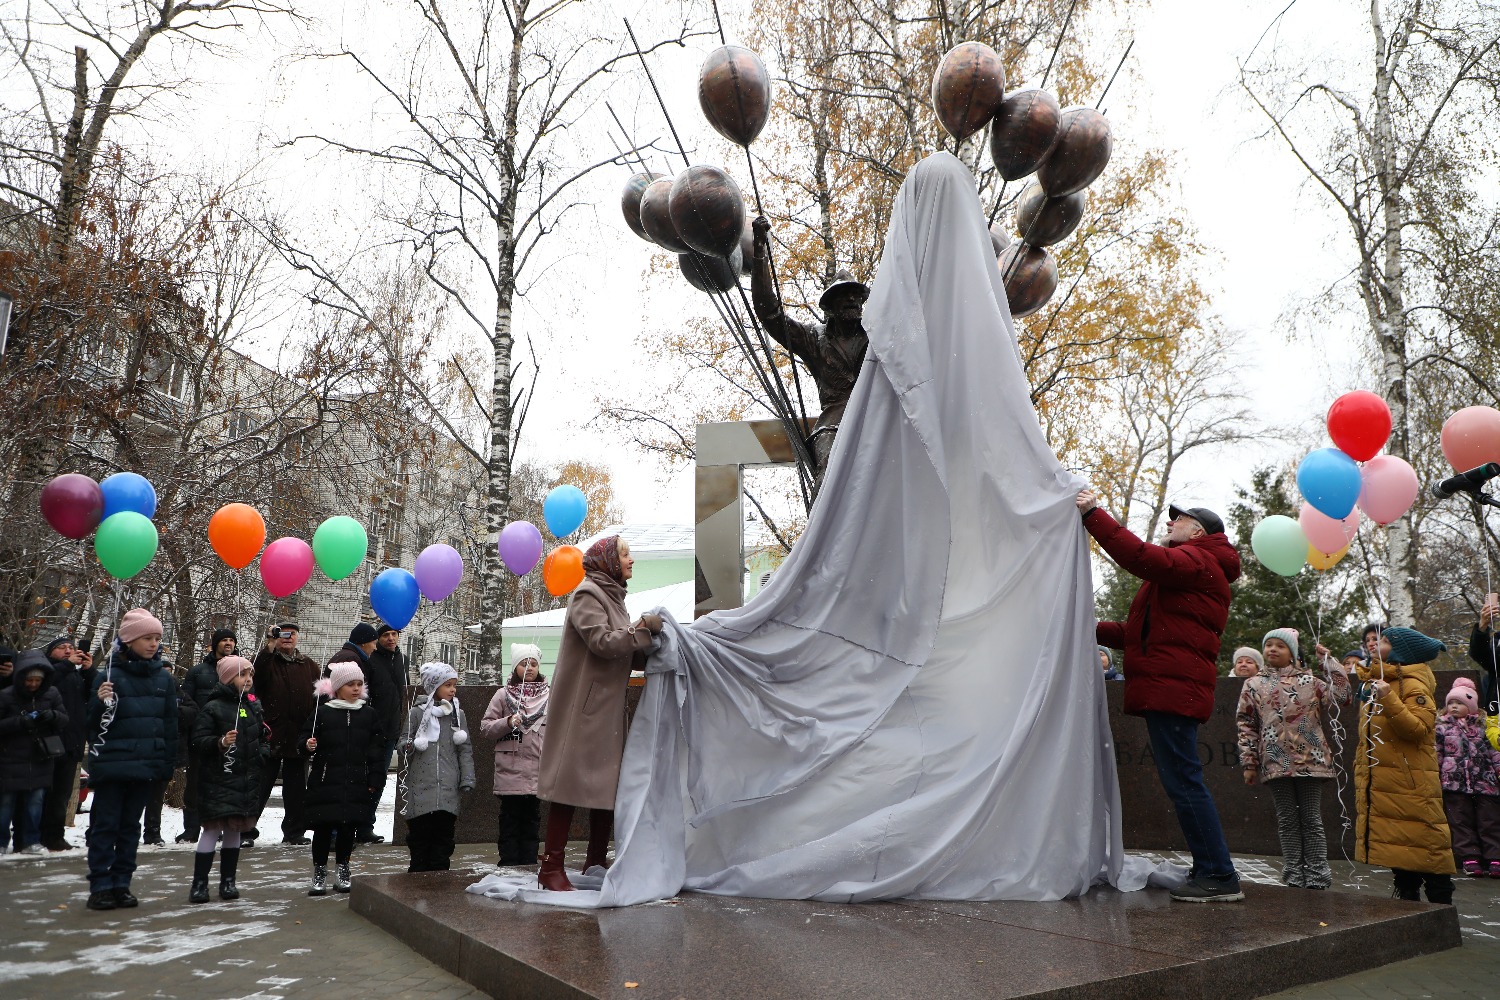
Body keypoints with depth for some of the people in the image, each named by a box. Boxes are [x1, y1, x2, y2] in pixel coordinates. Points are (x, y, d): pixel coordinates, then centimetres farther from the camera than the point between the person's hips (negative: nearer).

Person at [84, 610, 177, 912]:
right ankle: (100, 887, 10)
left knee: (131, 826, 12)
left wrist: (168, 763, 6)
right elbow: (93, 723, -5)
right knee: (105, 825, 3)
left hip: (146, 765, 4)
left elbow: (170, 722, 8)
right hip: (112, 764, -4)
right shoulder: (111, 675, -6)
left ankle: (121, 884, 19)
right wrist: (101, 702, -25)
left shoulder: (164, 678, 5)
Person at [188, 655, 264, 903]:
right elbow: (198, 742, -12)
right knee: (213, 828, -7)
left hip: (246, 780, 6)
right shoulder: (213, 708, -7)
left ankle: (228, 881, 19)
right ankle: (199, 883, 3)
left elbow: (262, 737, 24)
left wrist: (263, 752, 6)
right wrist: (220, 742, -28)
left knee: (235, 829, 11)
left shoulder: (253, 706, 12)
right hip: (218, 779, -6)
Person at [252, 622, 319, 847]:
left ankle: (295, 832, 21)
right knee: (260, 786, -1)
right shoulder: (268, 661, 3)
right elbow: (255, 679, -20)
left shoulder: (309, 666, 13)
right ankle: (246, 831, 8)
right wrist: (268, 649, -24)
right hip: (270, 735, -3)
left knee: (296, 787, 11)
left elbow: (319, 700, 13)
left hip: (299, 737, 3)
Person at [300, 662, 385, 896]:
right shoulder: (322, 712, -1)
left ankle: (343, 870, 21)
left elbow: (376, 747, 9)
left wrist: (373, 778, 6)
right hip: (325, 782, -2)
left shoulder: (368, 714, 7)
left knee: (348, 826, 7)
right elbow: (304, 738, 3)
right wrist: (307, 745, -20)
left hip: (356, 783, 2)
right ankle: (319, 872, 14)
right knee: (323, 826, 1)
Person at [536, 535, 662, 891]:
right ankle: (551, 868, -1)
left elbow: (629, 656, 17)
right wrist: (643, 628, -12)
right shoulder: (588, 593, -8)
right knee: (573, 784, -7)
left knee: (609, 785, 9)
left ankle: (596, 864, 17)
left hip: (608, 708, 9)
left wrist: (652, 644, 0)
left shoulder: (611, 596, 19)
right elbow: (602, 642, -21)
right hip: (584, 708, -9)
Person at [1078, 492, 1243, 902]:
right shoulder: (1186, 569, 30)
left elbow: (1143, 557, -24)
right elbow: (1142, 632, 28)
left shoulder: (1196, 560, -3)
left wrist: (1093, 514, -21)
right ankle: (1209, 870, 16)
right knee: (1182, 780, 11)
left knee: (1182, 779, -11)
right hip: (1171, 688, 11)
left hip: (1173, 688, -11)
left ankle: (1219, 875, -8)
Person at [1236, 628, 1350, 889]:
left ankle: (1317, 877, 9)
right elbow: (1246, 724, 7)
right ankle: (1293, 876, 12)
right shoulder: (1254, 684, 9)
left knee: (1311, 819, 4)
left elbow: (1340, 696, -7)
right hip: (1276, 763, 1)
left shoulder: (1309, 681, 7)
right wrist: (1249, 763, 2)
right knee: (1287, 820, 7)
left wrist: (1327, 661, -3)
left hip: (1309, 760, -1)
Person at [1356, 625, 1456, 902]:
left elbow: (1418, 728, -24)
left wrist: (1389, 701, -31)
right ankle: (1407, 897, 21)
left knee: (1425, 847, -4)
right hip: (1381, 784, 9)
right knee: (1397, 846, 13)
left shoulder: (1414, 685, -10)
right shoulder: (1376, 682, 17)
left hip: (1411, 785, -9)